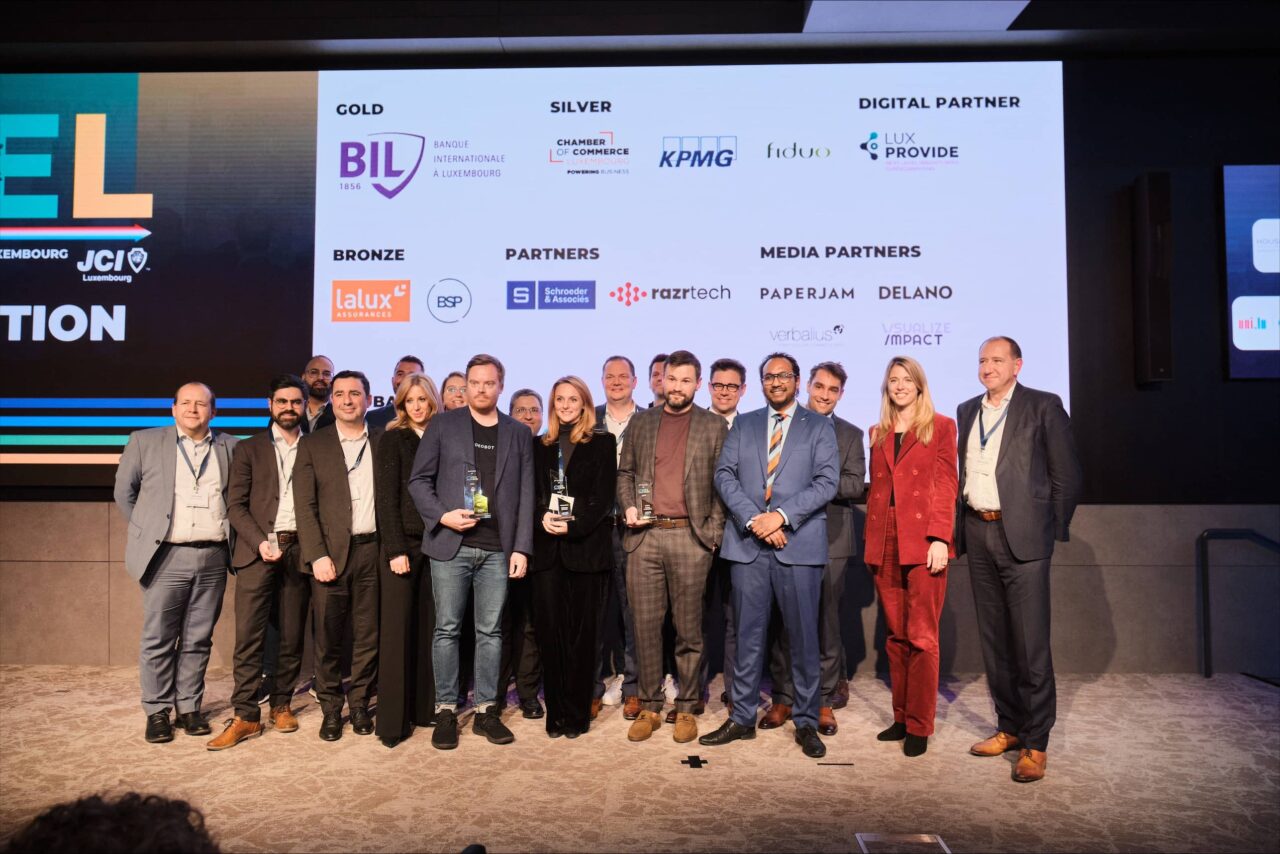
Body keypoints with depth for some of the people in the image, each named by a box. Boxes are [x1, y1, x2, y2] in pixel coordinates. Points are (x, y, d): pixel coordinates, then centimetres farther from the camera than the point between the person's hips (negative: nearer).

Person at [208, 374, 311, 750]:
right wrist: (260, 542, -11)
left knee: (293, 636, 6)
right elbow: (236, 505, 3)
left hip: (299, 550, 1)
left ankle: (281, 705, 19)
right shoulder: (248, 449, 9)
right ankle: (246, 716, 2)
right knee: (249, 636, -4)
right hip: (258, 549, -1)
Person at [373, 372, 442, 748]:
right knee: (397, 629, -1)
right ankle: (392, 719, 6)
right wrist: (396, 550, -12)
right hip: (402, 544, -4)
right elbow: (386, 498, -6)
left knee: (427, 627, 6)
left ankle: (423, 707, 17)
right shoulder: (393, 439, 0)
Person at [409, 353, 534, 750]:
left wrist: (521, 548, 1)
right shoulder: (443, 425, 5)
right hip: (451, 545, -1)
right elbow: (419, 480, 3)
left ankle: (486, 710, 17)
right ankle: (446, 710, 14)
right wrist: (442, 515, -12)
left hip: (498, 550, 2)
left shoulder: (518, 433, 10)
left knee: (490, 631, 7)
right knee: (447, 629, 3)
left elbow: (525, 494, 7)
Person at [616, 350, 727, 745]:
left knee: (688, 628, 5)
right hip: (644, 536, 2)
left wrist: (714, 531, -4)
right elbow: (625, 472, 17)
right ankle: (649, 706, 17)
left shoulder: (714, 426, 6)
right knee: (645, 625, 5)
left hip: (691, 538, -2)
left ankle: (686, 708, 17)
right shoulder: (641, 422, 13)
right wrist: (628, 506, 0)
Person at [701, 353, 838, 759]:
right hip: (747, 543, 2)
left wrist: (782, 515, -14)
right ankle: (742, 718, 19)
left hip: (798, 543, -2)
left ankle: (806, 722, 17)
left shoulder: (819, 427, 7)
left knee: (803, 637, 4)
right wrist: (753, 518, -10)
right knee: (747, 635, 8)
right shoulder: (743, 424, 14)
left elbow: (827, 482, -3)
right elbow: (724, 475, 4)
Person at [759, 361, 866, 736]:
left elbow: (856, 484, -4)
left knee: (826, 622, 6)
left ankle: (825, 701, 17)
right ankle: (783, 698, 17)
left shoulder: (851, 435, 10)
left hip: (829, 540, 0)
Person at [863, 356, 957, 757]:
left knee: (921, 637, -3)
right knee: (895, 636, 9)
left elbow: (946, 485, -2)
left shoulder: (940, 427, 4)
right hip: (884, 544, 5)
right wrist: (871, 540, 8)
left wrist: (940, 538, -12)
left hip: (922, 542, -4)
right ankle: (901, 716, 18)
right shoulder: (878, 434, 17)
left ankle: (919, 725, 6)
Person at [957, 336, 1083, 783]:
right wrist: (962, 527, 9)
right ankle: (1009, 727, 24)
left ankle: (1035, 743, 7)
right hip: (978, 533, 5)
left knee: (1030, 642, -3)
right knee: (993, 640, 12)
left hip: (1022, 536, -5)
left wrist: (1052, 529, -2)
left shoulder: (1043, 407, -1)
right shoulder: (967, 411, 15)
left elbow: (1068, 475, -2)